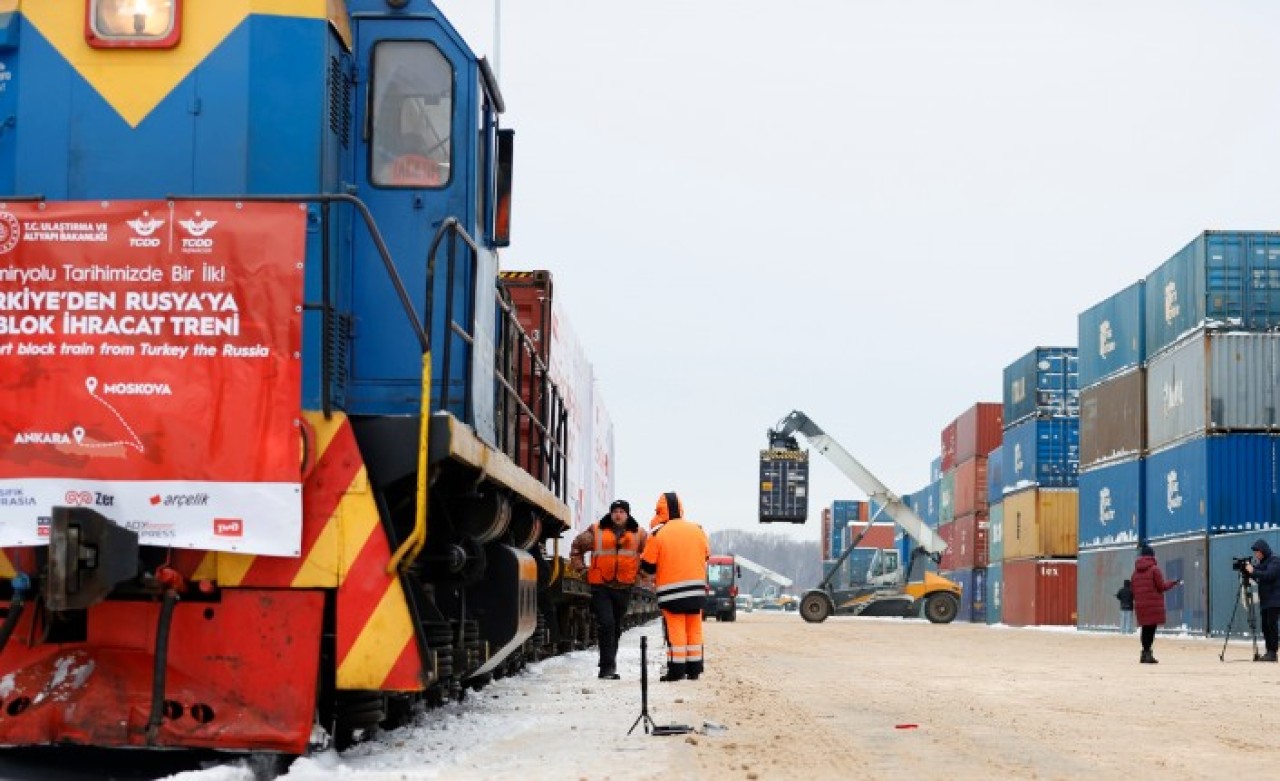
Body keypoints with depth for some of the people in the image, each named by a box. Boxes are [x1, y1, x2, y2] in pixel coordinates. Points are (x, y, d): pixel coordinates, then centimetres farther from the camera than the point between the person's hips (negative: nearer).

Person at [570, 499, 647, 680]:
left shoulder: (639, 534, 4)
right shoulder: (596, 531, 0)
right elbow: (577, 548, 11)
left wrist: (641, 571, 9)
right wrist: (581, 568, 4)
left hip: (624, 588, 3)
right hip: (601, 586, -3)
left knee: (616, 628, 12)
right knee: (606, 624, -15)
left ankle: (608, 666, 24)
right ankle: (608, 666, -14)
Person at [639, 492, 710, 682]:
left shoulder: (658, 533, -9)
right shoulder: (697, 529, 6)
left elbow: (647, 565, -6)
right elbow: (706, 555, 18)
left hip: (670, 590, -4)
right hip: (697, 589, 4)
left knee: (675, 630, -1)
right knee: (694, 629, 10)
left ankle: (677, 670, -3)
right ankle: (694, 669, 13)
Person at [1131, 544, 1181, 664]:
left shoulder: (1136, 571, 12)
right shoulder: (1154, 569, -7)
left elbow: (1133, 589, 14)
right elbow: (1161, 586, -6)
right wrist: (1173, 583, 7)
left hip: (1140, 605, 6)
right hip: (1153, 605, -6)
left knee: (1145, 629, 12)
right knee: (1151, 628, -5)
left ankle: (1145, 653, 14)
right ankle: (1147, 653, -10)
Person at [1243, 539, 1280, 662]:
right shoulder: (1261, 562, 17)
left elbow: (1269, 575, -22)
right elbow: (1258, 577, 17)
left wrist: (1253, 571, -19)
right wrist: (1249, 570, 1)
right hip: (1265, 601, 8)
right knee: (1265, 627, 6)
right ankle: (1268, 652, 10)